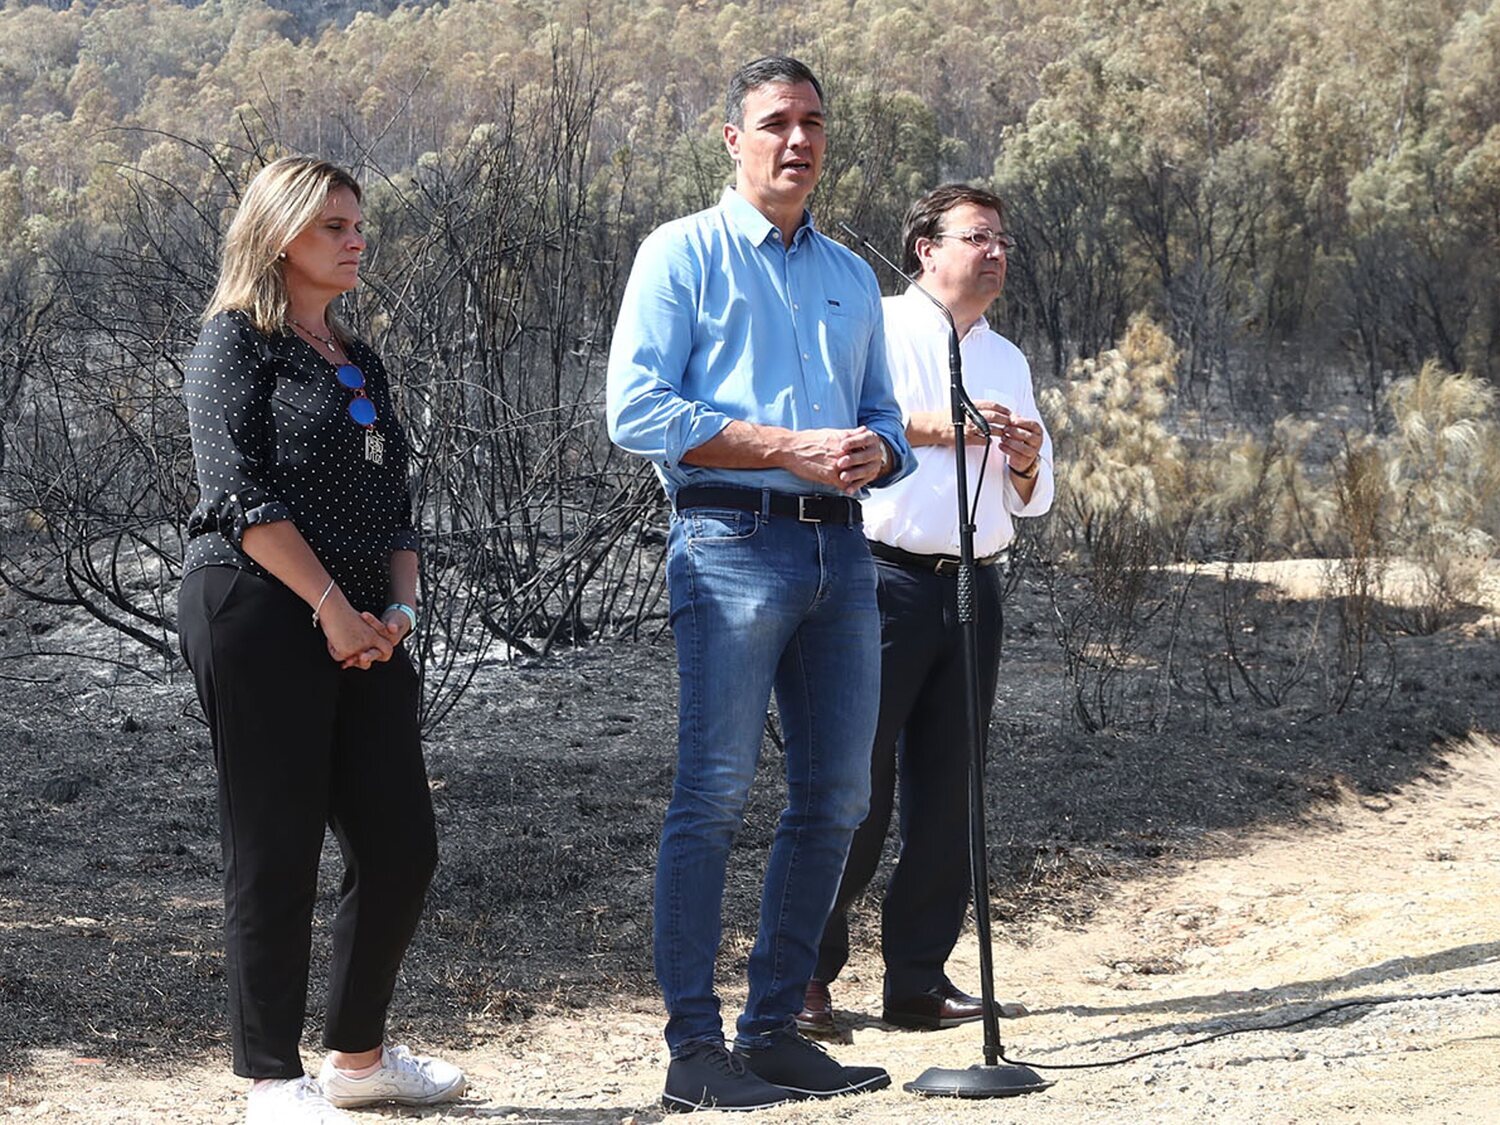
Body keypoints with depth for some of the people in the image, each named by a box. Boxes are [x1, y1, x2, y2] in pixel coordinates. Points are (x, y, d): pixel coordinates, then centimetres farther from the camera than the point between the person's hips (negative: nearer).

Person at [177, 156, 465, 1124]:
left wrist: (400, 606, 4)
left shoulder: (360, 362, 20)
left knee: (402, 845, 6)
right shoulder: (236, 341, -2)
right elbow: (243, 494, -12)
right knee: (277, 853, -4)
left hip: (361, 632, 8)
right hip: (258, 617, -7)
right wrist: (332, 606, -14)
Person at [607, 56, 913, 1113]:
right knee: (715, 791, -9)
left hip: (841, 548, 7)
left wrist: (876, 453, -1)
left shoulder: (852, 277, 21)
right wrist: (793, 450, -15)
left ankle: (775, 1027, 16)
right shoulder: (684, 253, 2)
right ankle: (695, 1047, -5)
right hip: (734, 543, -6)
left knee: (836, 797, 6)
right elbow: (637, 407, -9)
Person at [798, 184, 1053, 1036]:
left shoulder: (1008, 360, 21)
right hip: (886, 577, -6)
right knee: (855, 785, -6)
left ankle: (920, 981, 11)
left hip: (974, 589, 6)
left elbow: (1032, 500, 21)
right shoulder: (876, 331, 3)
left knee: (947, 792, 6)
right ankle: (806, 976, 2)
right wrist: (934, 425, -17)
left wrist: (1027, 460, 2)